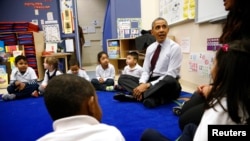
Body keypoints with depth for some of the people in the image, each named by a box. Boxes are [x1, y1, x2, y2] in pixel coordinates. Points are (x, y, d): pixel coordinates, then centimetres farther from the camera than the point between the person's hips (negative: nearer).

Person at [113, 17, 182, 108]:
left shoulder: (174, 47, -9)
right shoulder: (150, 48, 9)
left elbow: (171, 75, -16)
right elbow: (146, 71, 5)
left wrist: (148, 85, -24)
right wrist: (142, 84, -18)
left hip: (167, 85, -6)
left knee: (169, 80, -40)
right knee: (122, 78, -7)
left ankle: (137, 96, -29)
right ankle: (152, 97, -28)